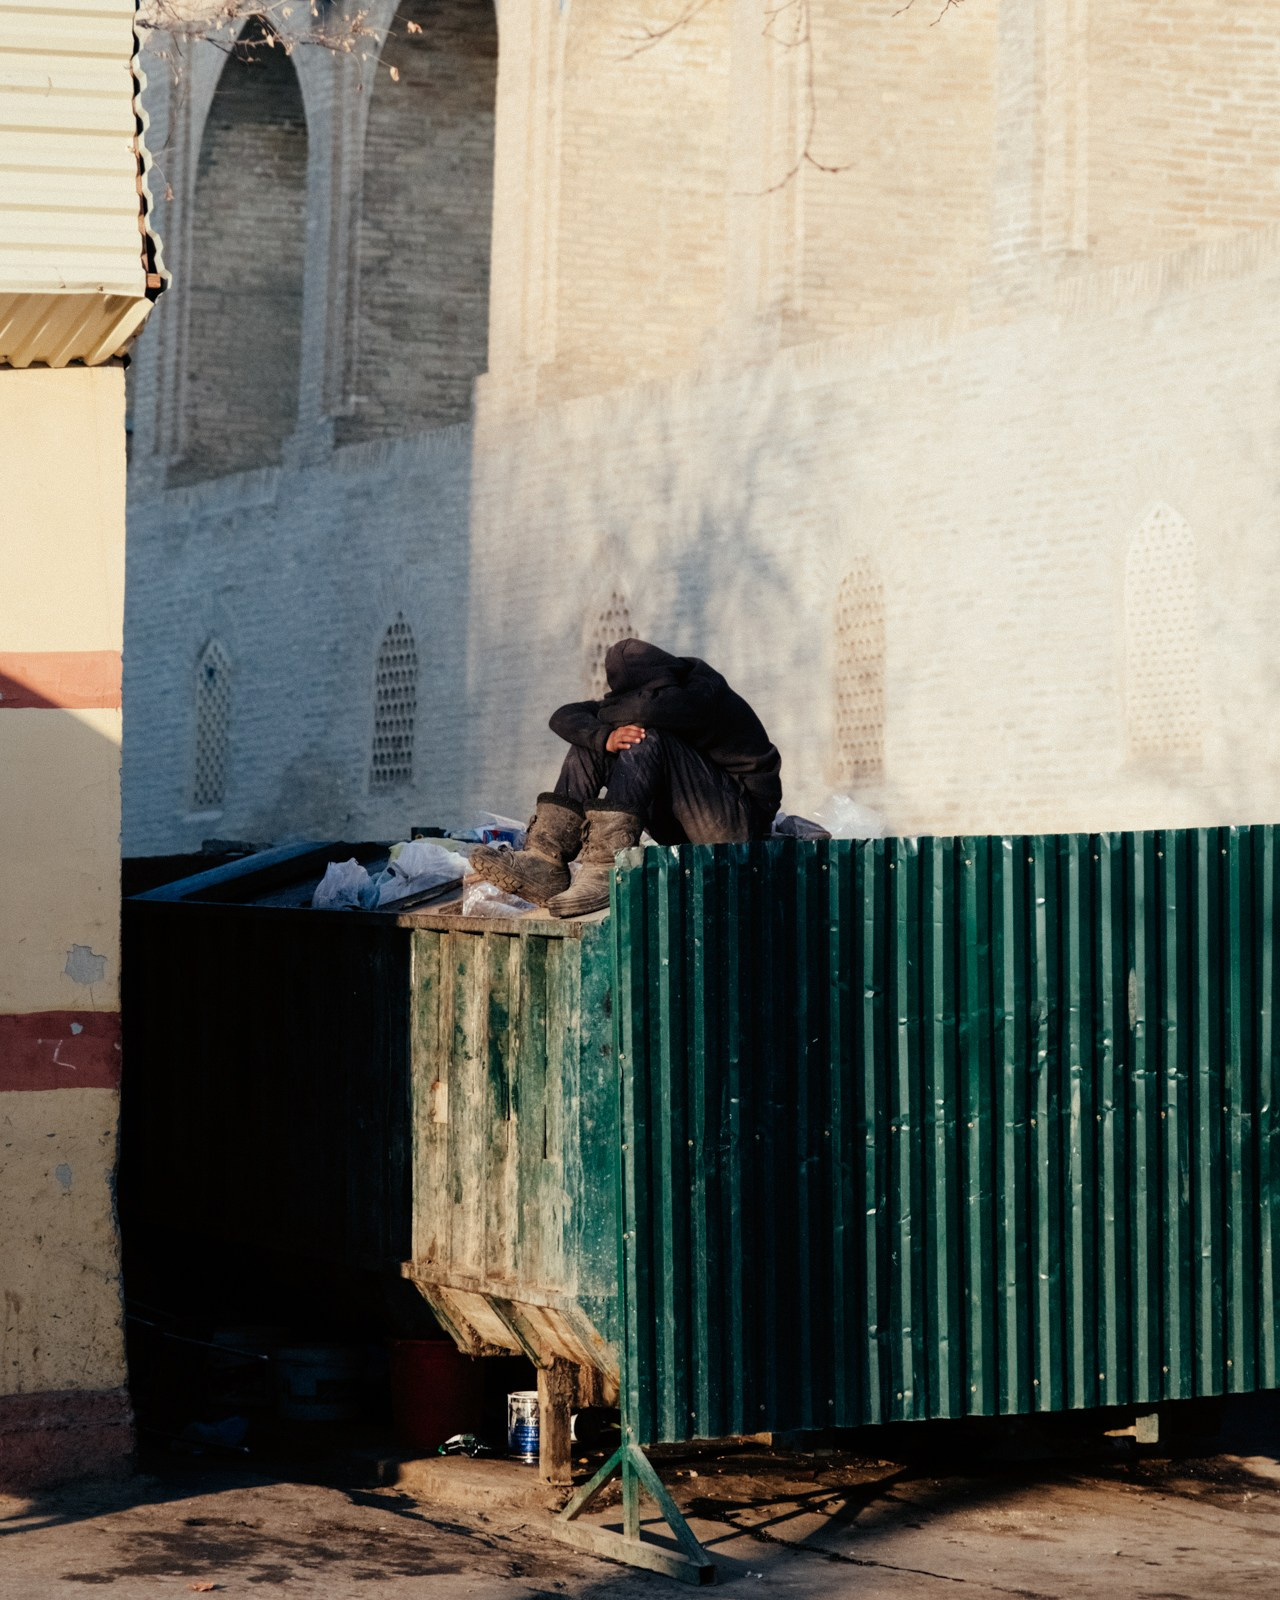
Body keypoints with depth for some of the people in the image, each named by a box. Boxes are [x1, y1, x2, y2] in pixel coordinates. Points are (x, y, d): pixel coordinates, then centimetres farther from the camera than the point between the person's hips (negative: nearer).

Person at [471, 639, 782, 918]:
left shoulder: (705, 694, -17)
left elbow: (651, 708, -38)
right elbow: (565, 718, -3)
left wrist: (608, 711, -15)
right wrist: (605, 737, -26)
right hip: (682, 834, 8)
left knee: (646, 737, -26)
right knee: (591, 737, -1)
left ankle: (604, 872, -37)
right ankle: (545, 863, -19)